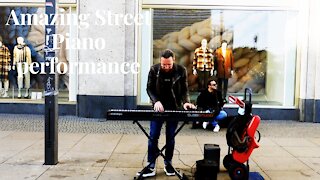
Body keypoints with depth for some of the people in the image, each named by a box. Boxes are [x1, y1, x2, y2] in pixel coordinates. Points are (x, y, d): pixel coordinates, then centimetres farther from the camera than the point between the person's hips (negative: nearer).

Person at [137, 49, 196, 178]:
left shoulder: (181, 71, -7)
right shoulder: (154, 70, -7)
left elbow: (184, 90, -1)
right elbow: (149, 88, -3)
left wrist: (186, 102, -19)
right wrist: (156, 101, -19)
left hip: (174, 108, 0)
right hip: (158, 108, 0)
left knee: (170, 138, 8)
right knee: (153, 137, -2)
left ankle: (168, 164, 22)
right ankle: (151, 167, 6)